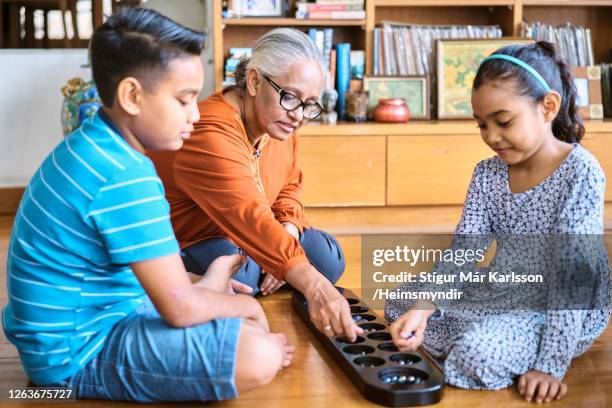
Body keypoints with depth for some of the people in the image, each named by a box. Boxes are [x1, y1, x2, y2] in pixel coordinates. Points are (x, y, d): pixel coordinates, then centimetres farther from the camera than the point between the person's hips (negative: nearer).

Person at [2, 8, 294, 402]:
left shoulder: (91, 145, 4)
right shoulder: (126, 178, -28)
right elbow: (180, 308, -26)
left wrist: (200, 284, 9)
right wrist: (246, 305, -7)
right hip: (77, 354, -10)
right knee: (260, 356, -25)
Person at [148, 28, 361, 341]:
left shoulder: (280, 124, -6)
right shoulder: (210, 136, -34)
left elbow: (289, 187, 10)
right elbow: (248, 217, -48)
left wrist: (288, 233, -14)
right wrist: (315, 286, -57)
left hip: (241, 239, 8)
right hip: (187, 242, -8)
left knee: (327, 258, -6)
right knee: (240, 276, -36)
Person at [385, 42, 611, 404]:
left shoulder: (580, 172, -20)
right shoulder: (487, 174, -2)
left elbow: (571, 272, -24)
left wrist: (551, 365, -26)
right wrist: (422, 308, -27)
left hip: (567, 310, -6)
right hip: (503, 295, 7)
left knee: (479, 350, -31)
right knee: (401, 301, 4)